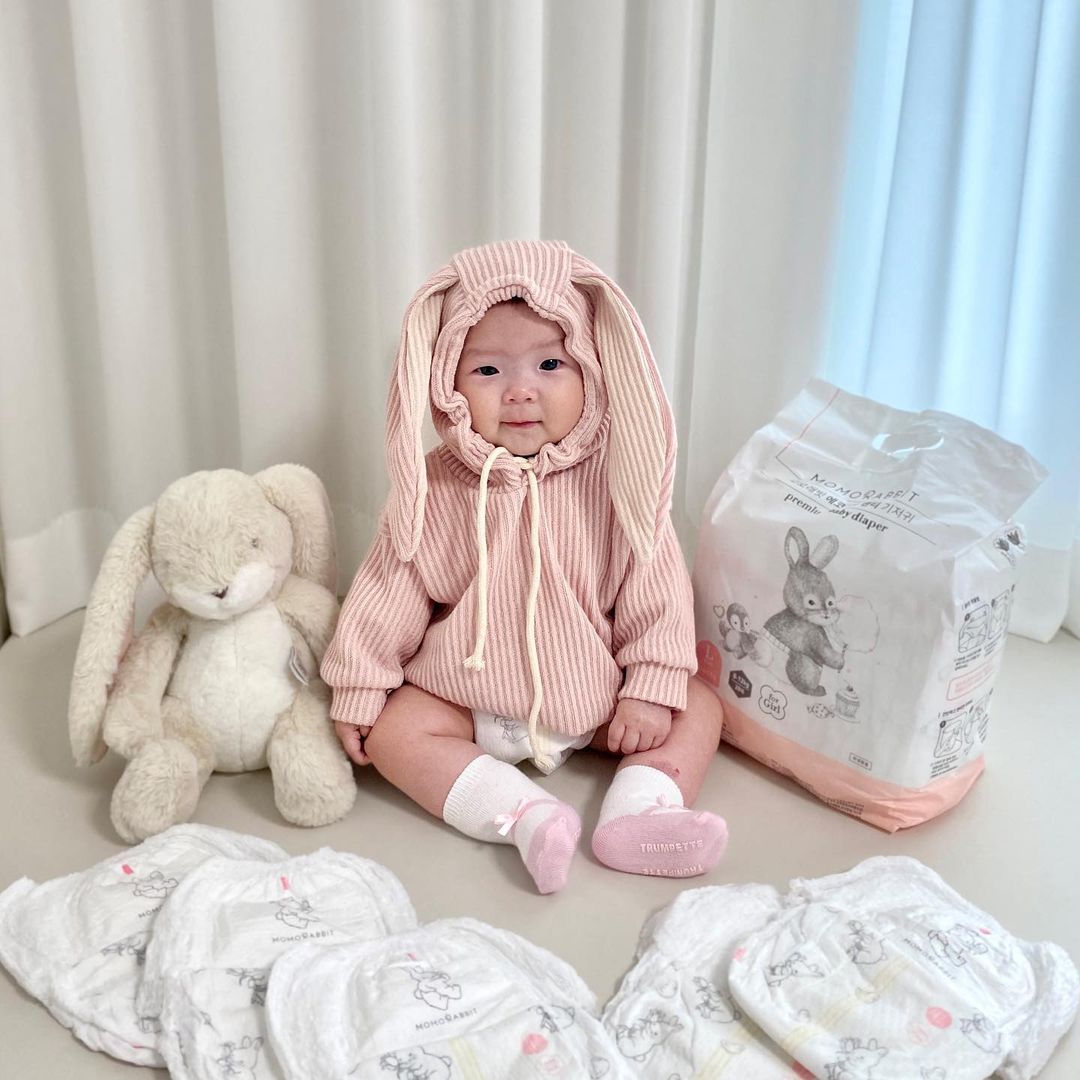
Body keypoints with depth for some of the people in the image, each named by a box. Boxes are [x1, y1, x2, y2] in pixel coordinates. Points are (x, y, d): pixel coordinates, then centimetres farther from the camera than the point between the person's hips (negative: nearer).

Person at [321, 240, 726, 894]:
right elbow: (389, 591, -4)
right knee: (395, 729, -21)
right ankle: (527, 815, -29)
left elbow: (657, 587, -8)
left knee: (699, 707, -9)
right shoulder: (435, 489, -11)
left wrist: (652, 690, -12)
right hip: (468, 702, 0)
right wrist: (359, 688, -2)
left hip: (594, 700, 1)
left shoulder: (614, 482, -12)